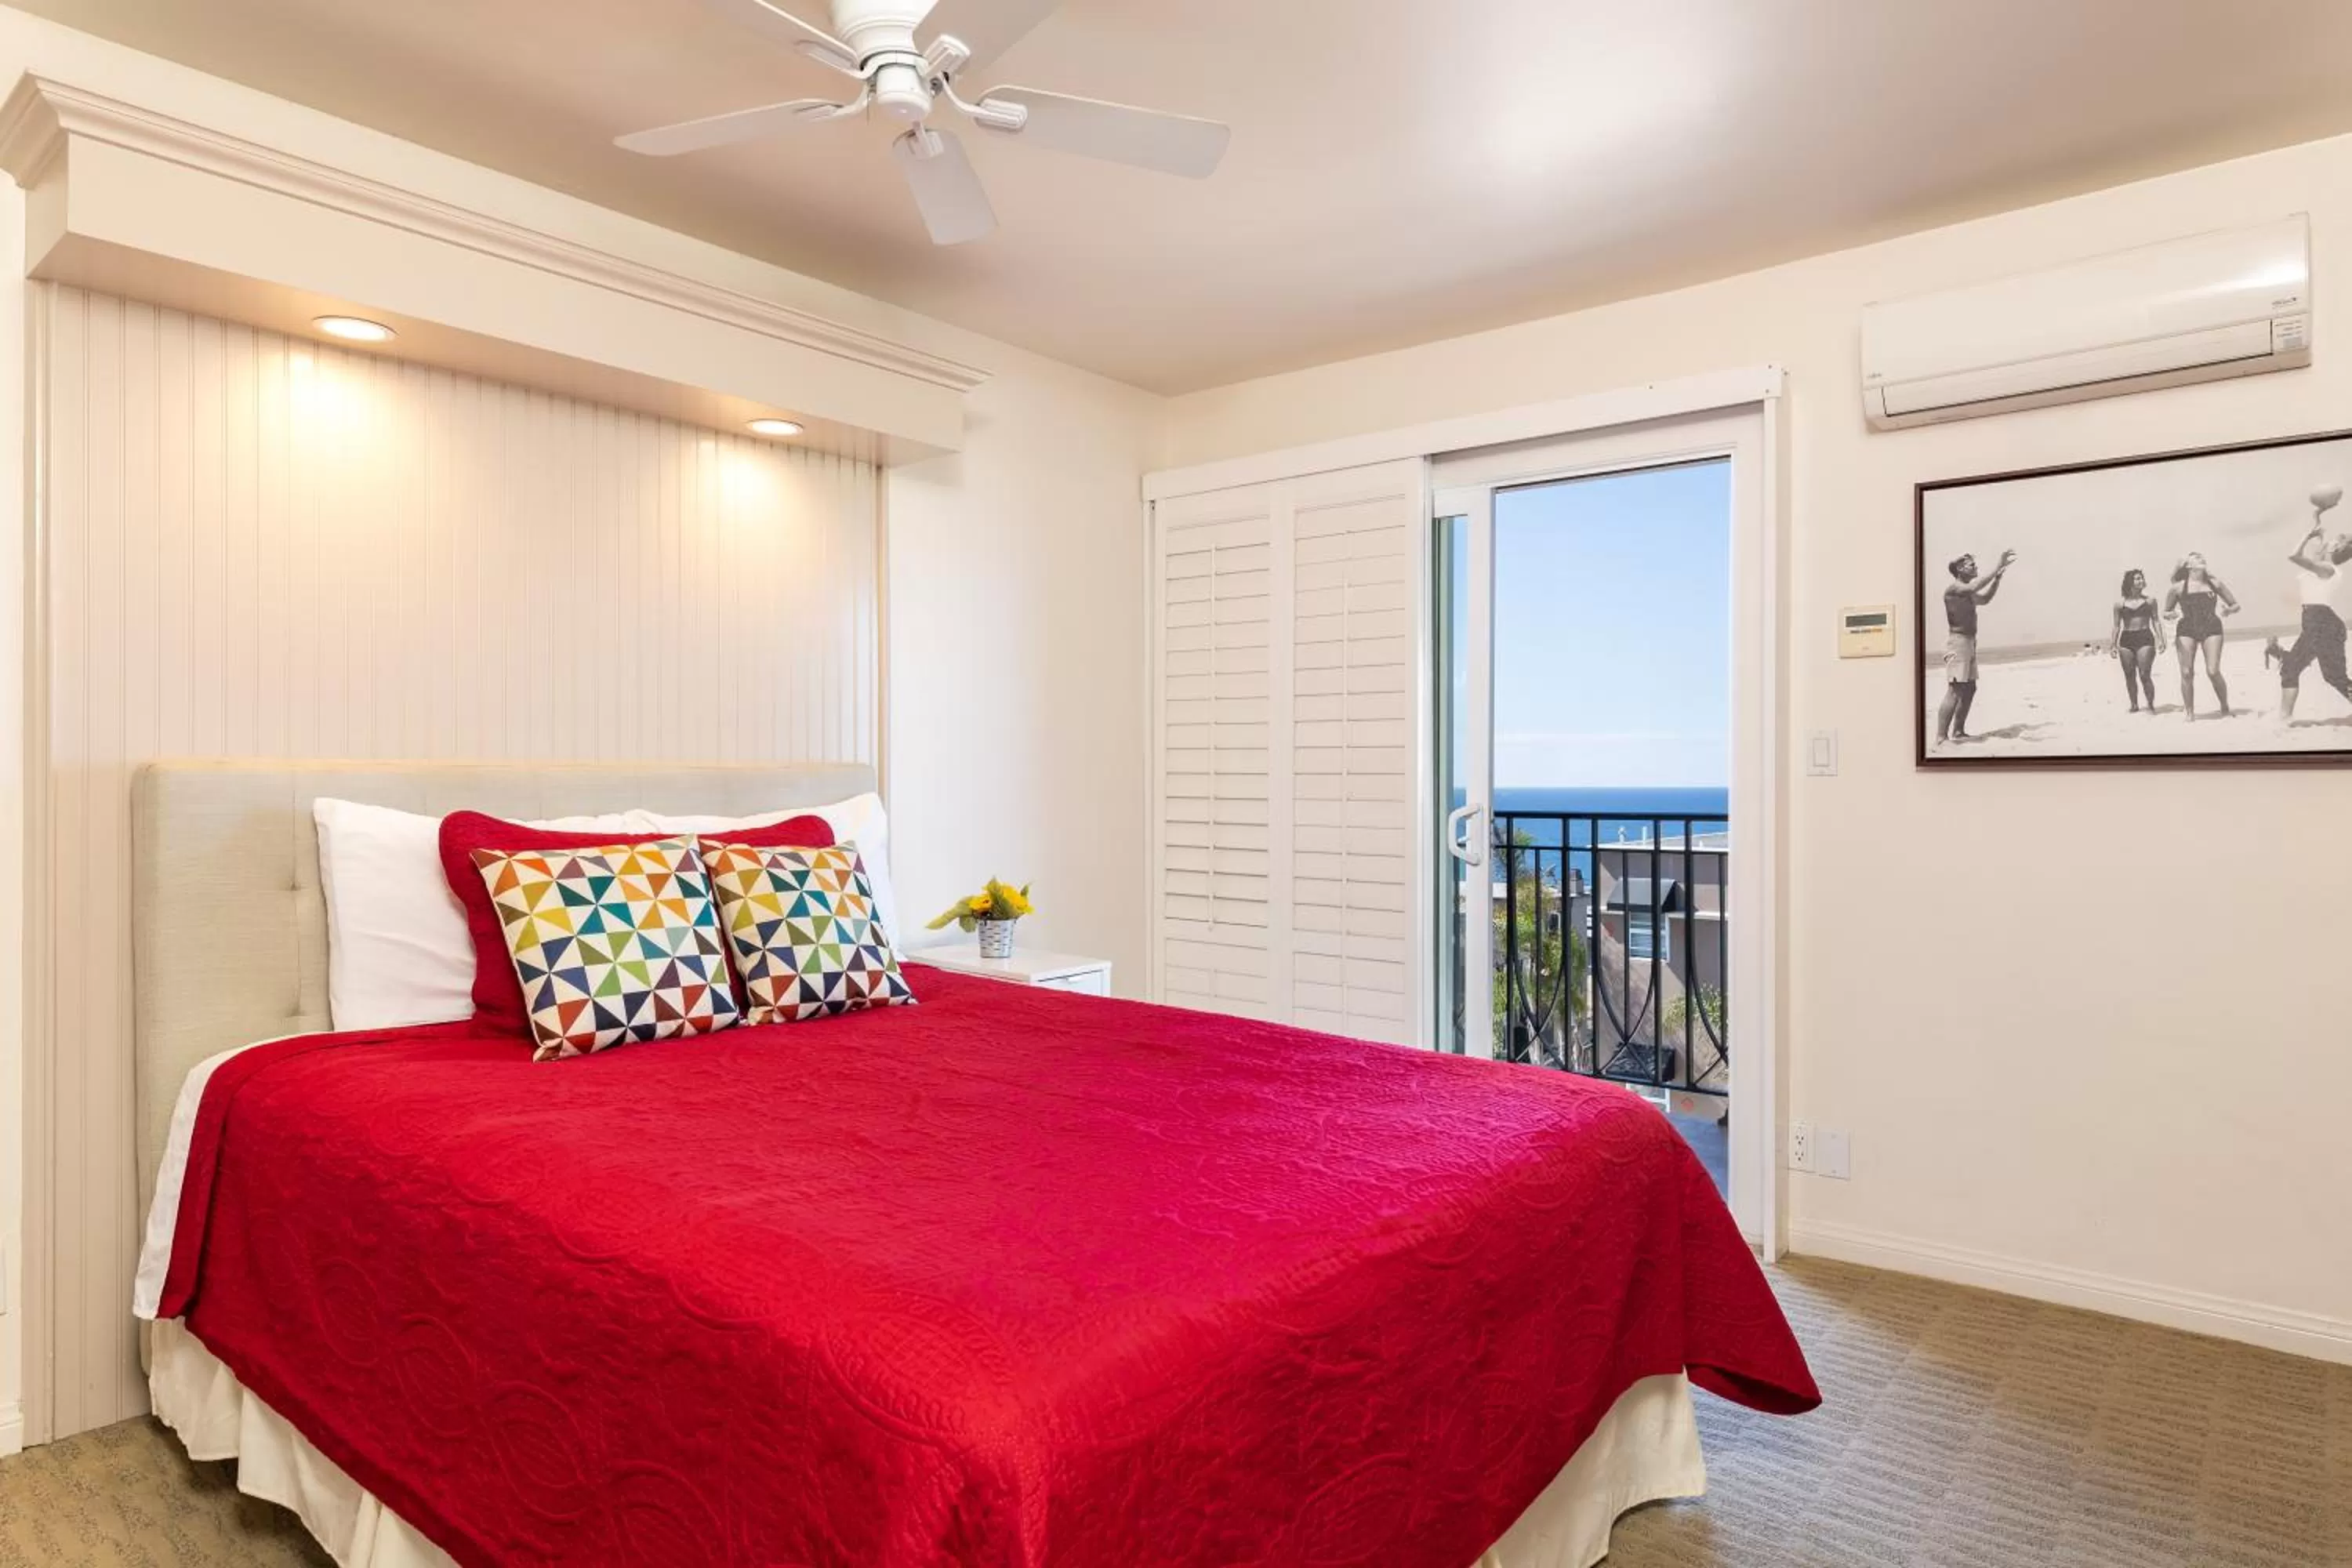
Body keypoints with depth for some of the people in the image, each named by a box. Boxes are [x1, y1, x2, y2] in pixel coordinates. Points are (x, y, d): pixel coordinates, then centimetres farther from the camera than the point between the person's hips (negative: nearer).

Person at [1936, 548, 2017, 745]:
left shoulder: (1967, 592, 19)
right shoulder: (1953, 587, -10)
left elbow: (1985, 598, 33)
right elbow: (1975, 586, -29)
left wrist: (1998, 576, 23)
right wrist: (1998, 567, -27)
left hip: (1969, 643, 10)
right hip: (1957, 641, -10)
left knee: (1970, 689, 13)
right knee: (1955, 690, -17)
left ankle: (1958, 732, 19)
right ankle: (1941, 738, -22)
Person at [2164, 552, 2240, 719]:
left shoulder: (2214, 583, 9)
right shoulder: (2179, 587, 4)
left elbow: (2236, 605, 16)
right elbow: (2166, 613, 12)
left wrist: (2229, 610, -7)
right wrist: (2173, 614, -11)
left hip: (2211, 629, 1)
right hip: (2186, 630, -1)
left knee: (2213, 671, -11)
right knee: (2187, 673, -6)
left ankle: (2225, 709, 7)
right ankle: (2190, 713, 6)